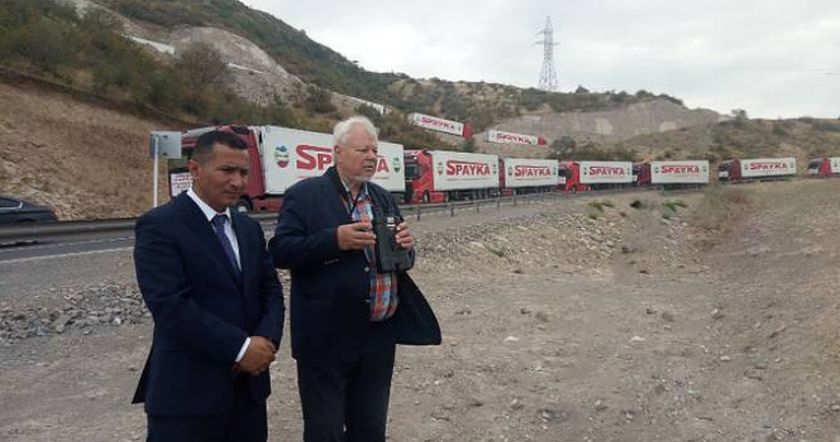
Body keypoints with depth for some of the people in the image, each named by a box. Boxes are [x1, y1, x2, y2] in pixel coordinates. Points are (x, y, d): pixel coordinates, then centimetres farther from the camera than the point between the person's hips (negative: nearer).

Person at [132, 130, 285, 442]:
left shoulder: (249, 228, 11)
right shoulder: (159, 226, -10)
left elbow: (270, 290, 10)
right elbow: (171, 306, -19)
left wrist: (266, 339, -9)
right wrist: (240, 347, -18)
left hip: (249, 386, 7)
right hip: (186, 392, -6)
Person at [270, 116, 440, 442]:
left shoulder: (384, 198, 13)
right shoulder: (304, 195, -6)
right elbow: (280, 251, -14)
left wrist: (405, 247, -7)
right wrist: (335, 240, -25)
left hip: (380, 337, 6)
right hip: (327, 339, -5)